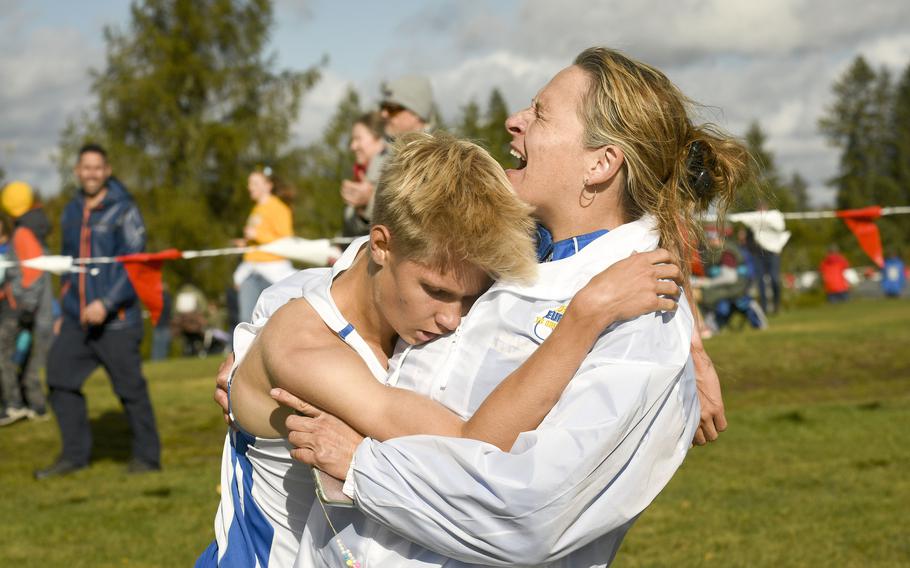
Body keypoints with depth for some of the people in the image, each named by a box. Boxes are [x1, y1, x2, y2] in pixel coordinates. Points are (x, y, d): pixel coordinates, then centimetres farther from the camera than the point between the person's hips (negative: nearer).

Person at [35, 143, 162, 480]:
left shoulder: (123, 211, -6)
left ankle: (147, 456, 10)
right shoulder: (71, 213, 14)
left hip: (117, 319, -6)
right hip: (77, 319, 6)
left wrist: (107, 303, -20)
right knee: (60, 378, 0)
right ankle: (75, 454, 9)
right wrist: (65, 310, 21)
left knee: (130, 388, -3)